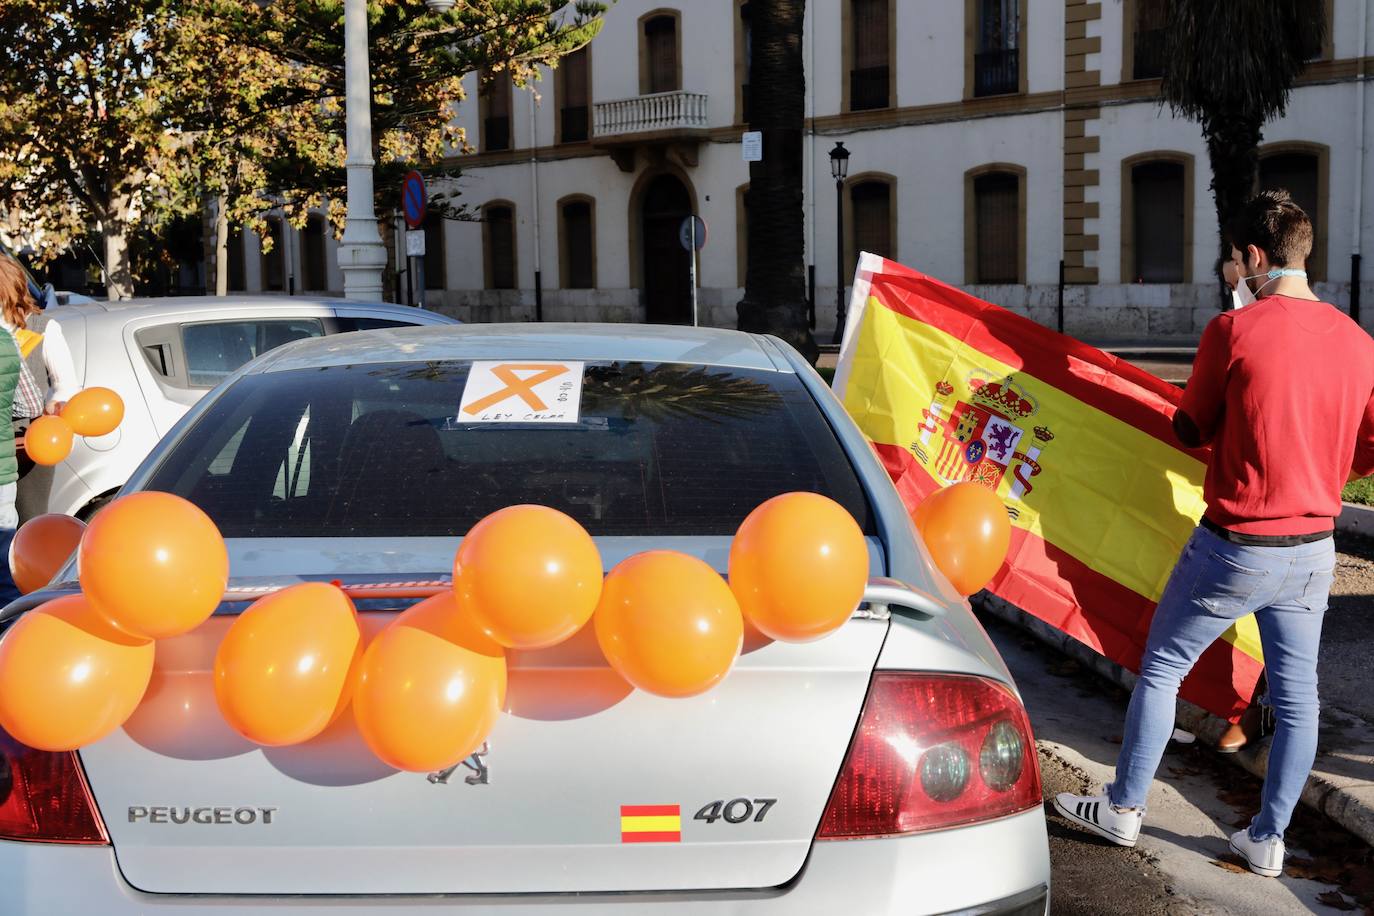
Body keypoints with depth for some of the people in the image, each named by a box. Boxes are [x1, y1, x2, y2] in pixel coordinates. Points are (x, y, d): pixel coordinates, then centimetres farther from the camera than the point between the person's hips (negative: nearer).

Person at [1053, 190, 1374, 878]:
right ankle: (1268, 839, 23)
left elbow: (1191, 432, -5)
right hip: (1314, 548, 5)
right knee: (1295, 692, 14)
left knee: (1161, 667, 11)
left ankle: (1124, 808, 23)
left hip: (1235, 546, -5)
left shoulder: (1234, 330, -15)